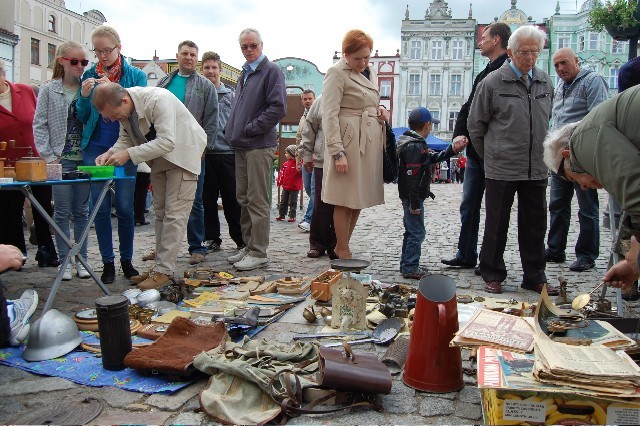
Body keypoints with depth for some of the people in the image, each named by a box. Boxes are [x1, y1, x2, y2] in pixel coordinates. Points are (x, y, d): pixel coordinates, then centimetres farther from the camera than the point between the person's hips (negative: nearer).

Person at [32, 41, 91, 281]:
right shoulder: (49, 90, 3)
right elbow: (40, 125, 1)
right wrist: (49, 156, -7)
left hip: (85, 158, 1)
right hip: (61, 159, -1)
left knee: (81, 211, 8)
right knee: (62, 212, 3)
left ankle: (81, 259, 16)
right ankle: (65, 260, 12)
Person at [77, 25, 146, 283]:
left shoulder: (136, 75, 2)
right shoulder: (90, 75, 8)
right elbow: (82, 118, 8)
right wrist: (84, 96, -10)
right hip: (95, 148, 2)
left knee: (125, 206, 0)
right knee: (100, 206, 3)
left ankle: (127, 260, 16)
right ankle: (108, 262, 14)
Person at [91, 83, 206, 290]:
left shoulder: (158, 99, -31)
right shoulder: (122, 108, -7)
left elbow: (167, 142, -34)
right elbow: (125, 138, 4)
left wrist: (129, 154, -34)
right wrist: (111, 153, -17)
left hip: (182, 151, -8)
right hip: (159, 156, 8)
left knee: (174, 214, -10)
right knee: (160, 212, 10)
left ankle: (164, 271, -7)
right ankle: (161, 265, 17)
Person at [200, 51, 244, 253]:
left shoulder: (230, 95, 7)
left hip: (227, 153, -1)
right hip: (204, 154, 1)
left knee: (232, 199, 3)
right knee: (208, 199, 7)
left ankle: (241, 239, 11)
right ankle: (212, 239, 17)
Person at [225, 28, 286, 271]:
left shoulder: (271, 71, -4)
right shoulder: (245, 73, 20)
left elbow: (278, 107, -15)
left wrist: (252, 128, -14)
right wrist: (232, 132, 12)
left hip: (259, 145, -8)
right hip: (241, 145, 8)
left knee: (257, 201, -6)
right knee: (243, 199, 12)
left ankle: (258, 253, 0)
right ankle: (248, 246, 21)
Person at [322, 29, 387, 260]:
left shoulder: (371, 72, 16)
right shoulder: (337, 73, -8)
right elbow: (330, 115, -14)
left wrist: (380, 111, 6)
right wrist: (337, 152, -21)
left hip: (371, 143, 8)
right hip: (349, 142, -8)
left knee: (359, 199, 11)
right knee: (345, 200, -1)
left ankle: (341, 247, 23)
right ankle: (344, 252, 11)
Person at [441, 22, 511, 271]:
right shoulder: (484, 74, 19)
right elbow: (467, 109, 16)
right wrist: (459, 134, 0)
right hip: (475, 150, 9)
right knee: (468, 205, 11)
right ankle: (466, 255, 21)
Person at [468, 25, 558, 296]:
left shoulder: (545, 82, 9)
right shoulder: (493, 82, -5)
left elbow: (547, 121, 20)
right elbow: (475, 124, 1)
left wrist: (542, 154, 15)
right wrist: (489, 156, 6)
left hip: (536, 169, 5)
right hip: (501, 169, -4)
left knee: (535, 225, 11)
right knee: (496, 225, 5)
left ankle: (534, 277, 24)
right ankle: (493, 276, 19)